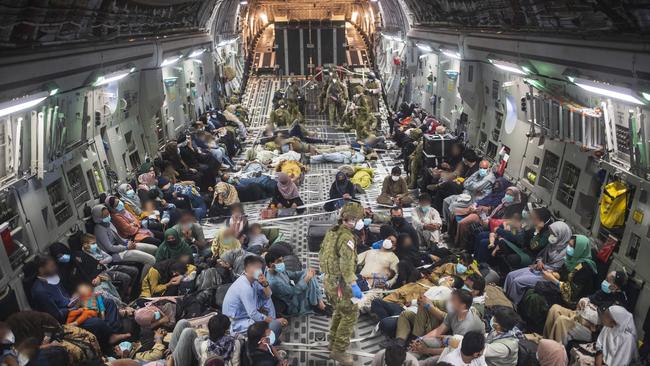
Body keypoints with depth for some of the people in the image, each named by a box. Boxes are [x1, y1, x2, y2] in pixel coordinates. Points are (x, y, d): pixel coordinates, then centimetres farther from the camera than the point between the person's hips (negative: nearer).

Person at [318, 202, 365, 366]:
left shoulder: (331, 233, 8)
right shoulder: (346, 237, -20)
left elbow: (321, 254, 17)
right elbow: (346, 264, -29)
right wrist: (354, 285, -30)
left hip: (328, 280, 9)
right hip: (339, 282, -9)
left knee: (339, 311, 24)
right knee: (350, 314, -1)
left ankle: (334, 343, 34)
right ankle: (339, 350, 0)